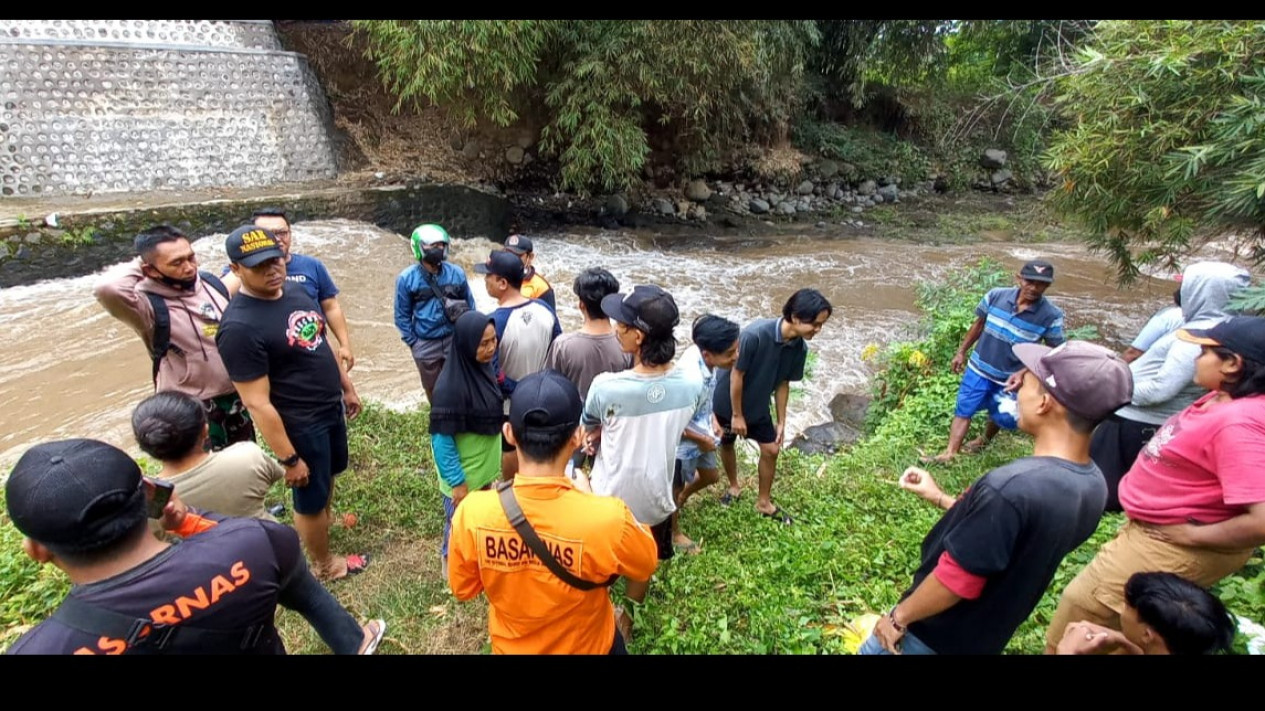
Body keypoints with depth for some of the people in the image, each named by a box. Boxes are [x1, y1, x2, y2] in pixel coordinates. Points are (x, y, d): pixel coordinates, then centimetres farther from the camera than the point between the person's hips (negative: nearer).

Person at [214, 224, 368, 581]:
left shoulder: (295, 290, -2)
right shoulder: (240, 327, -27)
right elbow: (258, 403, -24)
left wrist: (347, 387, 16)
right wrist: (289, 458, -20)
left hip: (331, 406, 8)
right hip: (300, 424, -8)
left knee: (330, 472, 30)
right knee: (311, 497, 14)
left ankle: (325, 519, 59)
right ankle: (325, 564, 37)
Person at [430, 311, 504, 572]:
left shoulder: (482, 367, -7)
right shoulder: (450, 385, -30)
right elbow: (442, 439, -24)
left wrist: (492, 460, 14)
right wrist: (457, 482, -18)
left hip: (484, 465, 7)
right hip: (463, 473, -7)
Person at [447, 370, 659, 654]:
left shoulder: (472, 513, -29)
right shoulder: (607, 518, -37)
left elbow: (462, 588, -9)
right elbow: (646, 564, -13)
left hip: (511, 646, 2)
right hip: (587, 645, -1)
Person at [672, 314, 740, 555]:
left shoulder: (704, 355, -16)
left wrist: (712, 418, 0)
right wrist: (703, 440, -16)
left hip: (703, 434, 8)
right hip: (683, 443, -7)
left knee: (711, 476, 29)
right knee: (676, 488, 20)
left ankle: (682, 498, 59)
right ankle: (674, 533, 47)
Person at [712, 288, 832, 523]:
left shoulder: (799, 348, -15)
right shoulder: (755, 334, -35)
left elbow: (783, 383, -2)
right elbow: (736, 374, -25)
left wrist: (781, 421, 2)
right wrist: (737, 415, -18)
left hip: (758, 405, 5)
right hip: (727, 401, -5)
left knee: (771, 450, 7)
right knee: (726, 443, 16)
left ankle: (763, 502, 28)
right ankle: (734, 487, 43)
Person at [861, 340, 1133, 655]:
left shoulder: (1011, 487, -36)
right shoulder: (1093, 485, -8)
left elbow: (955, 580, -28)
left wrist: (899, 617, -13)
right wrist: (939, 498, 9)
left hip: (935, 635, -7)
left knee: (877, 647, 17)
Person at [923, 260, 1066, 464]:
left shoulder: (1052, 316, -18)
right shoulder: (996, 296, -13)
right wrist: (961, 352, 6)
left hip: (1009, 378, 0)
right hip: (979, 368, 1)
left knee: (1002, 417, 19)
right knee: (963, 410, 3)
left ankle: (985, 439, 49)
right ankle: (949, 452, 8)